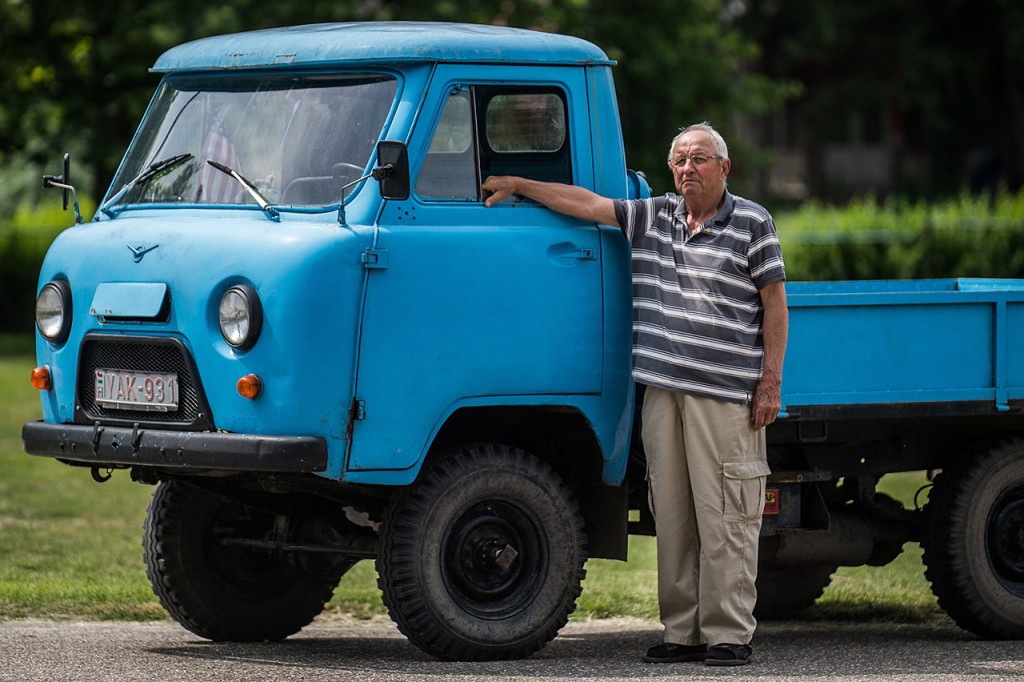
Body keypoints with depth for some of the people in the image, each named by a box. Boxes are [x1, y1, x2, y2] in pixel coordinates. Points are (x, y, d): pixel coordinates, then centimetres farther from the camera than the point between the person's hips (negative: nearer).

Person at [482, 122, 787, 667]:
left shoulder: (752, 224, 2)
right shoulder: (653, 217, 15)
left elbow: (774, 305, 1)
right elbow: (584, 203, 18)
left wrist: (771, 381, -5)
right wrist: (517, 186, 15)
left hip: (725, 396, -5)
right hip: (662, 392, 5)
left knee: (725, 518, -6)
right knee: (671, 515, 6)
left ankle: (729, 635, -3)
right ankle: (682, 631, 10)